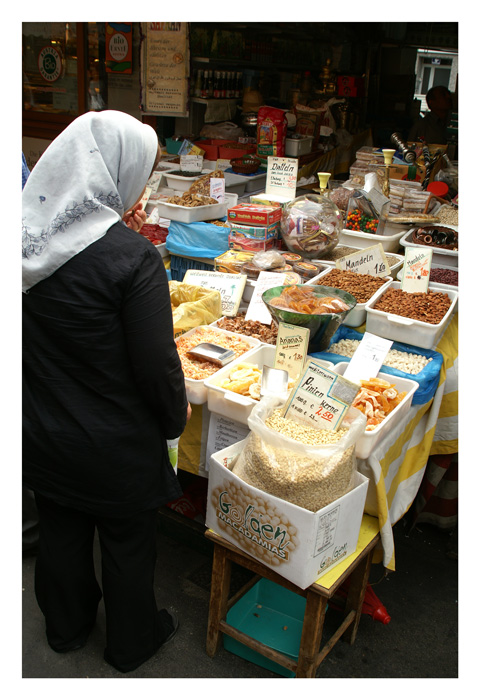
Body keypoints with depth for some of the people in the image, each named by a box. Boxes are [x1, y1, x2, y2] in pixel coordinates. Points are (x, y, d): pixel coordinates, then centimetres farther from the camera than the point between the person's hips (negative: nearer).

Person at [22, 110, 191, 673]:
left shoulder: (27, 239, -9)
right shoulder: (132, 256, -26)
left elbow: (27, 338, 2)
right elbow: (156, 364, -21)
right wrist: (176, 418, -6)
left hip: (41, 432, 6)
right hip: (115, 446, -5)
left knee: (60, 532, 26)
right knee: (128, 543, 19)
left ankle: (66, 626, 51)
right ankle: (132, 643, 43)